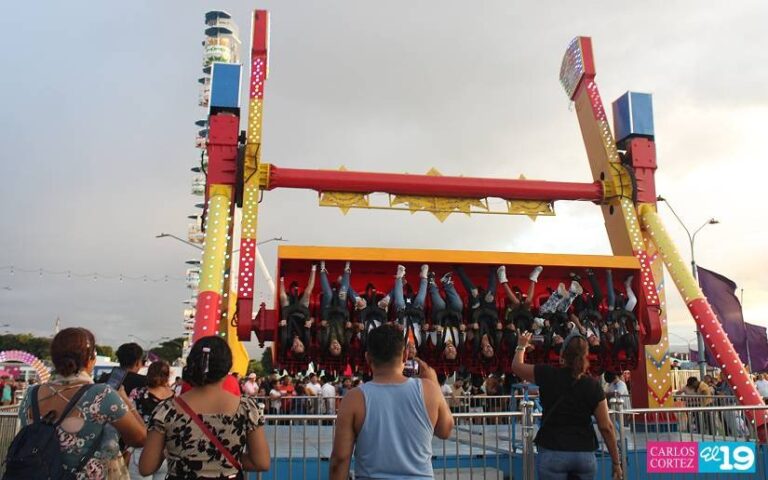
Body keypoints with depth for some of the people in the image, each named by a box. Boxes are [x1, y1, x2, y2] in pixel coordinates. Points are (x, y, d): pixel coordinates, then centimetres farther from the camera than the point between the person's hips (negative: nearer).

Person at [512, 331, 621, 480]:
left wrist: (521, 346, 31)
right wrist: (616, 462, 6)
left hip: (552, 453, -2)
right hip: (585, 454, 2)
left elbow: (516, 366, 12)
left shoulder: (548, 375, -5)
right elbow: (606, 427, -2)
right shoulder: (593, 385, -2)